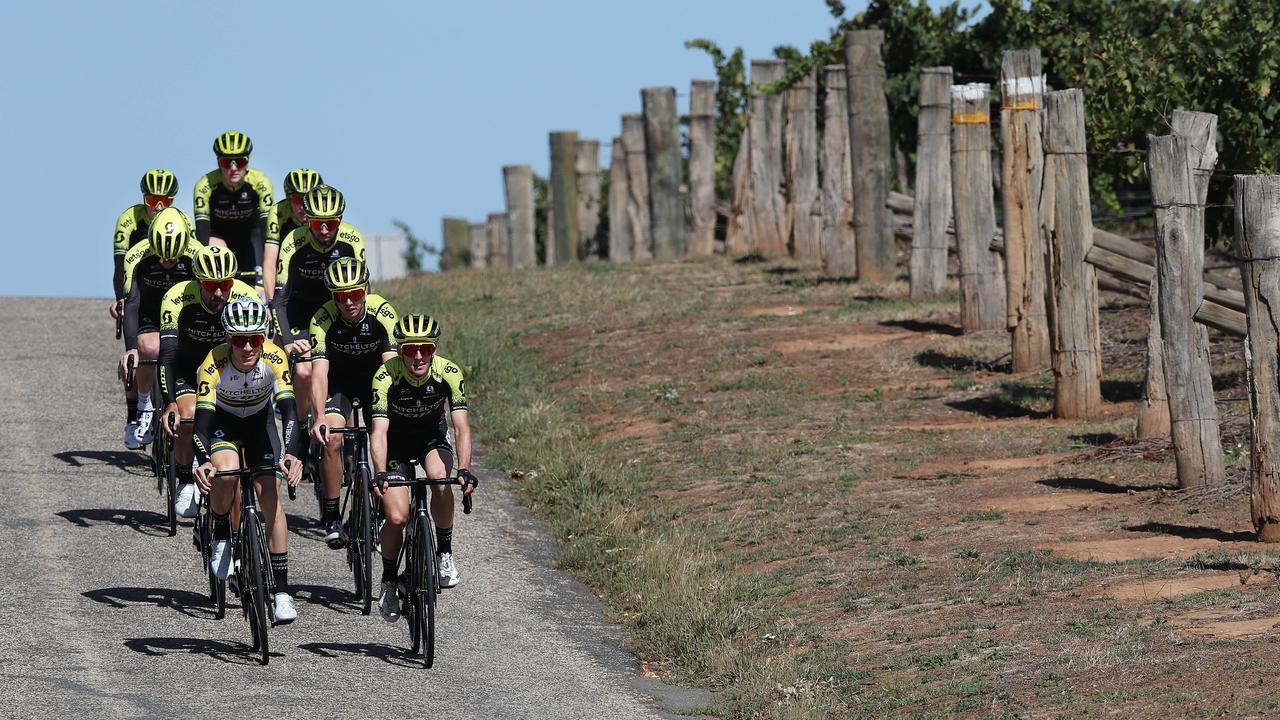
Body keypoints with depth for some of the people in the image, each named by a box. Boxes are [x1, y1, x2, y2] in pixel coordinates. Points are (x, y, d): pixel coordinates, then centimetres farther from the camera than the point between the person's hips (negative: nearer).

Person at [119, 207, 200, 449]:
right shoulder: (137, 257, -29)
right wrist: (130, 348, -45)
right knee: (149, 348, -31)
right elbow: (131, 302, -33)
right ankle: (143, 408, -10)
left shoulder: (197, 256, -27)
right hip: (149, 314, -1)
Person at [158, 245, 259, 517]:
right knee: (189, 415, -27)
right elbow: (167, 354, -35)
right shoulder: (177, 298, -31)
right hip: (186, 365, -1)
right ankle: (186, 481, -5)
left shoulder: (247, 298, -27)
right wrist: (169, 403, -45)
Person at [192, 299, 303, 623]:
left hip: (260, 421, 1)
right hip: (223, 422, -1)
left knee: (270, 495, -14)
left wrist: (291, 454, -50)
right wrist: (203, 461, -53)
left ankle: (282, 590, -10)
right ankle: (221, 535, -2)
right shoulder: (215, 363, -33)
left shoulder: (274, 358, -30)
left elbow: (288, 410, -34)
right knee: (225, 472, -32)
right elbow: (202, 417, -36)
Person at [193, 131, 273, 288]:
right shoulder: (205, 185, -29)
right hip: (218, 232, -1)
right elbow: (201, 227, -34)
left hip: (248, 233, 1)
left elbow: (266, 226, -32)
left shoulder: (260, 183, -28)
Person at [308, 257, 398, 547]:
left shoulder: (382, 313, -27)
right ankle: (332, 517, -12)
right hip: (339, 379, -1)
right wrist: (319, 417, -49)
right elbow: (319, 371, -34)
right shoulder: (323, 319, -27)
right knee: (331, 438, -22)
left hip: (375, 377, 1)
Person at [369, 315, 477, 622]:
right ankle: (389, 582, 10)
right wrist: (379, 475, -51)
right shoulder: (386, 377, -30)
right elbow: (379, 431, -35)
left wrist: (464, 470, -44)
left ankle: (444, 553, -11)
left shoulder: (449, 373, -26)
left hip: (432, 438, 1)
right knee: (396, 517, -15)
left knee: (441, 482, -32)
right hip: (396, 442, -1)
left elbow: (461, 427, -29)